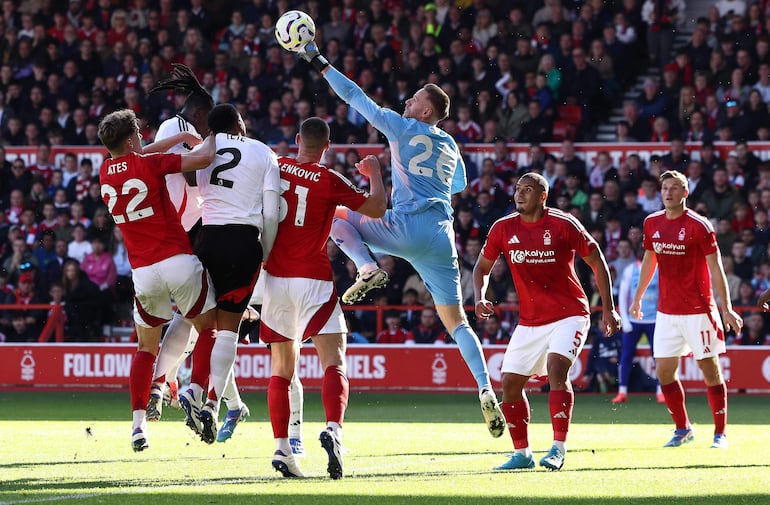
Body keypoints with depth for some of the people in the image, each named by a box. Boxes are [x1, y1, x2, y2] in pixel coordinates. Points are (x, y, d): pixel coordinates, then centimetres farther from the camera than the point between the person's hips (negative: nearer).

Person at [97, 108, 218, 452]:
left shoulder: (105, 172, 8)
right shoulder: (149, 164, -7)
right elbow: (203, 158, -8)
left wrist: (180, 137, 31)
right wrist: (212, 140, 14)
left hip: (143, 272, 4)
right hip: (179, 261, -4)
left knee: (145, 348, 14)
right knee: (209, 330, 12)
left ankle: (139, 423, 4)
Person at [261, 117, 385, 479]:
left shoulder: (274, 168, 3)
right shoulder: (328, 181, -6)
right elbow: (376, 209, 1)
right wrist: (374, 174, 16)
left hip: (275, 278, 4)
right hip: (313, 279, -4)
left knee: (281, 369, 10)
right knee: (334, 361, -5)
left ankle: (281, 448, 2)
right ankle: (334, 429, -29)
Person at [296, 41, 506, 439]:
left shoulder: (402, 127, 4)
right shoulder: (451, 146, 19)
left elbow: (356, 97, 10)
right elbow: (459, 185, 38)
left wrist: (320, 63, 18)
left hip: (407, 227, -6)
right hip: (442, 238, 6)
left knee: (334, 215, 12)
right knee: (456, 321, 8)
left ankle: (366, 268, -10)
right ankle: (486, 390, -8)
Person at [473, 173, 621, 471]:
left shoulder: (563, 225, -11)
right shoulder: (503, 228, -1)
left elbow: (597, 262, -2)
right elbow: (483, 267, 12)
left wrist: (608, 309, -4)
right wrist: (480, 298, -8)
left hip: (569, 315, -5)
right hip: (530, 320, 5)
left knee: (556, 368, -26)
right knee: (510, 383, 1)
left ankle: (559, 449, -25)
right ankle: (522, 454, 16)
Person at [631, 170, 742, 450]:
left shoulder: (699, 225, -10)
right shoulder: (652, 223, 6)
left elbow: (716, 269, -10)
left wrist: (726, 308, -15)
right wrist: (637, 298, 27)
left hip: (698, 309, -5)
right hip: (666, 310, 5)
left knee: (709, 369, -3)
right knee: (664, 371, 3)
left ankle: (720, 434, 5)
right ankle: (682, 429, 19)